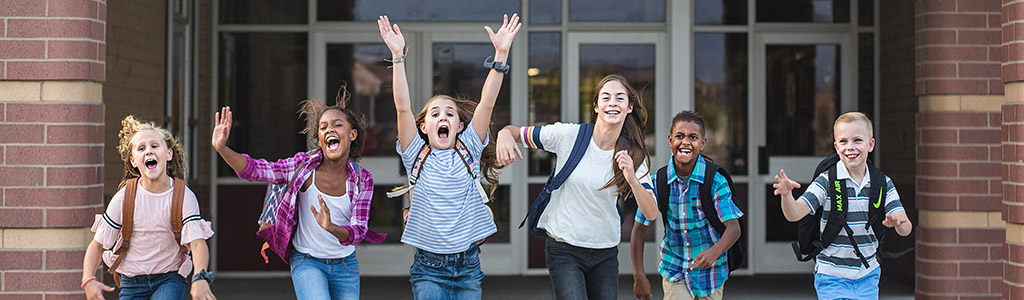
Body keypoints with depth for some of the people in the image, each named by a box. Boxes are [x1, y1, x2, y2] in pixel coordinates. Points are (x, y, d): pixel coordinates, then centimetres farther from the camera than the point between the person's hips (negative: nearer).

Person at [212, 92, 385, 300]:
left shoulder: (362, 180, -7)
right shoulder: (304, 165, -10)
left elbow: (359, 231, -14)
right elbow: (254, 170, -17)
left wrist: (332, 228, -35)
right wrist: (221, 148, -33)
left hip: (345, 266, 3)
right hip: (307, 261, -3)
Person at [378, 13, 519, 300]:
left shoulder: (468, 151, 5)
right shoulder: (417, 155, 3)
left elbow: (487, 103, -5)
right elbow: (402, 106, -8)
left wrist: (501, 54, -14)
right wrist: (398, 55, -17)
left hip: (468, 267, 1)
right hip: (429, 269, -1)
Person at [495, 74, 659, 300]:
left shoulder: (632, 155, -1)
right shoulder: (568, 135, -8)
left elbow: (651, 212, -9)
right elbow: (512, 131, 1)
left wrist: (632, 179, -26)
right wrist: (504, 136, -24)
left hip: (605, 253, 3)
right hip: (563, 250, -3)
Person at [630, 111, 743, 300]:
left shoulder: (716, 181, -13)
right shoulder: (657, 182, -7)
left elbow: (733, 227, -19)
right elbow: (639, 229, 0)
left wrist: (714, 252, -39)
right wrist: (639, 276, -5)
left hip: (710, 272, -1)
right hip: (674, 270, 1)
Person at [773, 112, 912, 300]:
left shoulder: (883, 184, 1)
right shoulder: (826, 182, -9)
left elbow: (906, 229, -7)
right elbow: (794, 214, -20)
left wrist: (898, 222, -31)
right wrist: (786, 194, -41)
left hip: (868, 277, 4)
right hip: (833, 279, -3)